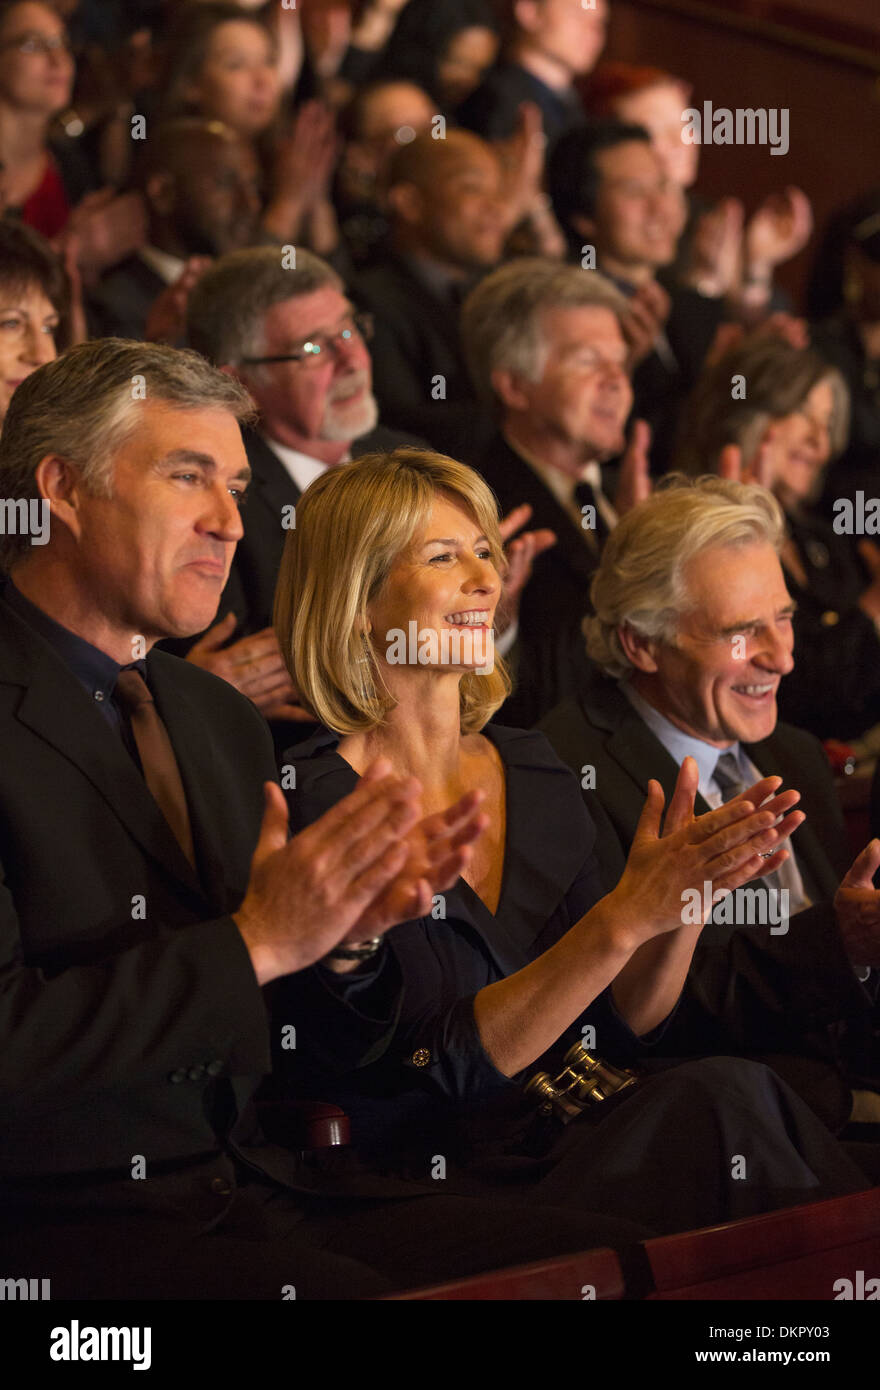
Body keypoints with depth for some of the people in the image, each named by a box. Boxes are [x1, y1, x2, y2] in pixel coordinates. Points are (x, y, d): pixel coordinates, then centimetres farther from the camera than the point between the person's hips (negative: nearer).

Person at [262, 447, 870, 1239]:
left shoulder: (534, 775, 12)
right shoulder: (312, 803, -9)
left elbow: (621, 1027, 12)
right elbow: (436, 1072, -14)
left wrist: (688, 894, -7)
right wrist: (623, 919, -21)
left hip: (566, 1152, 6)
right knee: (722, 1100, -25)